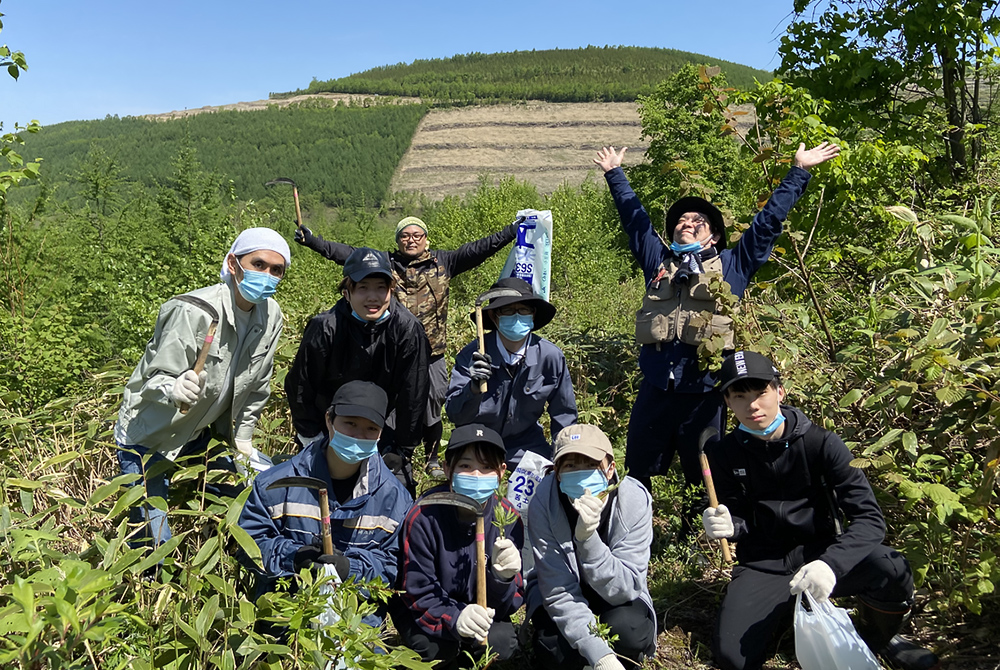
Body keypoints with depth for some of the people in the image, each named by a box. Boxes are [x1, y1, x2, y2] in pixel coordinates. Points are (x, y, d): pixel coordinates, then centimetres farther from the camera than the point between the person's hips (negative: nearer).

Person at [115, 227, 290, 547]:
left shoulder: (270, 317, -7)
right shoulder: (193, 313, -28)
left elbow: (255, 386, 5)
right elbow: (156, 380, -27)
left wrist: (242, 441, 9)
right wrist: (174, 391, -50)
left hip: (199, 435, 6)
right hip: (148, 437, -6)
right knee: (153, 540, -8)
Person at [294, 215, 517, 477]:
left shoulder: (442, 262, 4)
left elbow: (479, 248, 1)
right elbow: (347, 253, 2)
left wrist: (514, 231, -3)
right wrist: (312, 241, -5)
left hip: (432, 354, 0)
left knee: (431, 410, 11)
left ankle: (432, 459, 31)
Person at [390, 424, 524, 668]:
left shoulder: (508, 519, -15)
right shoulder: (424, 516, -22)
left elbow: (507, 604, -12)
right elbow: (418, 593, -18)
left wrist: (503, 578, -35)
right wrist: (454, 618, -38)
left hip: (480, 612, 3)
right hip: (427, 613, -2)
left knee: (502, 642, -25)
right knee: (434, 645, -31)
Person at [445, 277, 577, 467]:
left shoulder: (551, 357, -11)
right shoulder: (472, 355, -15)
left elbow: (564, 418, 2)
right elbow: (455, 415, -21)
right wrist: (474, 387, -39)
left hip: (525, 444, 2)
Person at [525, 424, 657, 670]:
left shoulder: (634, 500, -27)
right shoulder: (543, 504, -27)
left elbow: (624, 589, -29)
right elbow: (559, 591, -27)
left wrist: (587, 538, -45)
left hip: (617, 596, 1)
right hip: (560, 592, 0)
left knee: (630, 631, -31)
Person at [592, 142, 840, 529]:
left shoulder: (731, 265, 12)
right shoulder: (658, 262, 16)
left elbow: (767, 223, 16)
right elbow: (633, 217, 26)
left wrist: (798, 173, 19)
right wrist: (615, 174, 35)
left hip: (703, 392, -1)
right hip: (654, 389, 2)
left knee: (703, 479, 10)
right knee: (637, 473, 9)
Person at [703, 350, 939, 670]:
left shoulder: (821, 443, -12)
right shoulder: (725, 454, -5)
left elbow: (869, 517, -18)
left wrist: (831, 563, -36)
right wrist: (728, 525, -19)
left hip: (820, 553, 0)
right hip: (763, 567, 0)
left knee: (892, 569, -31)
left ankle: (877, 637, 3)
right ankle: (784, 609, 8)